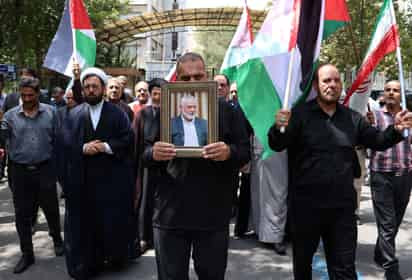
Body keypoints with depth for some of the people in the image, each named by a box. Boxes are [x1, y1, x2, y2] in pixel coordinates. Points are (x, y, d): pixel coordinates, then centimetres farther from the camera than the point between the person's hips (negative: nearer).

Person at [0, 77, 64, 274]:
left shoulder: (50, 112, 1)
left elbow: (57, 140, 1)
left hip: (45, 169, -1)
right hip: (20, 171, 1)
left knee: (51, 209, 13)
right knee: (22, 214, 9)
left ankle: (57, 240, 38)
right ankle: (27, 254, 23)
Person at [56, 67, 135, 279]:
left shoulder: (117, 113, 5)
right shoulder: (73, 114, 7)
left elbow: (129, 138, -4)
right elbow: (63, 143, 0)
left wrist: (107, 146, -15)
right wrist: (83, 148, -15)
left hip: (112, 177, -1)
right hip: (83, 178, 1)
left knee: (114, 220, 5)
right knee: (85, 221, 5)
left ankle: (116, 257, 24)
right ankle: (89, 262, 19)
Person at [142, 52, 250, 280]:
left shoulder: (225, 109, 4)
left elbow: (245, 150, 3)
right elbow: (144, 153, 7)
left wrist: (229, 152, -21)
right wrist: (153, 154, -18)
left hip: (213, 214, 0)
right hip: (170, 213, 1)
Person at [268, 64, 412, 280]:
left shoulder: (352, 118, 8)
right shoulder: (300, 114, -5)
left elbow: (378, 141, 14)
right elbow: (276, 146, -12)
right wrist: (279, 128, -35)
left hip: (342, 207, 3)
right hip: (306, 205, -2)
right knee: (302, 260, 17)